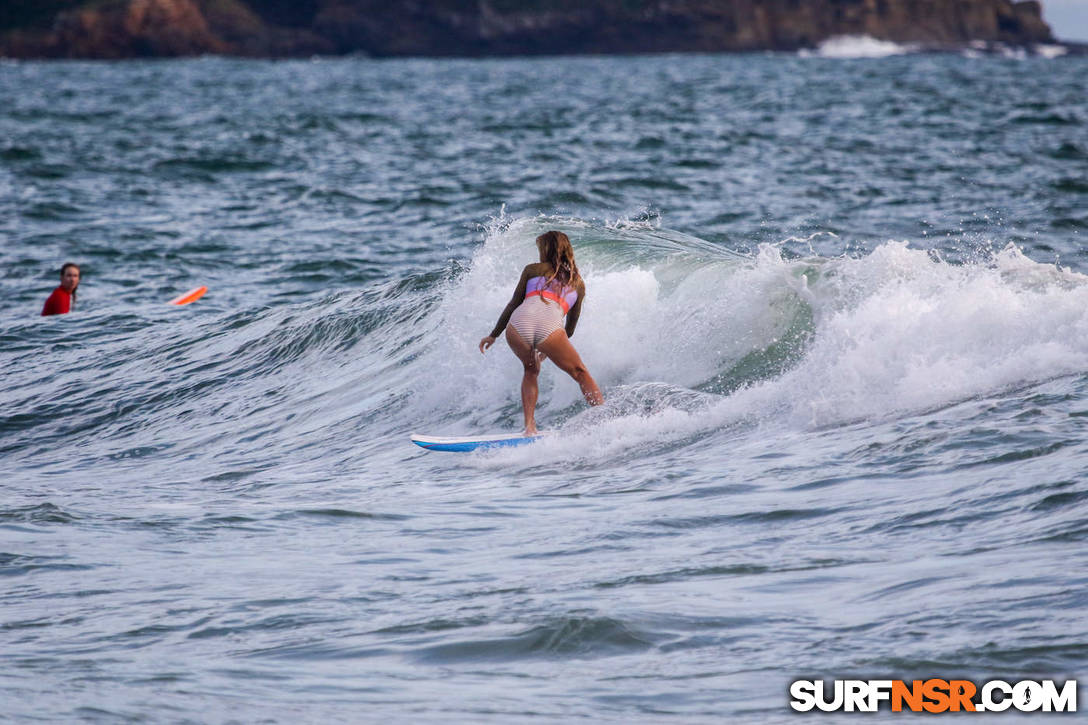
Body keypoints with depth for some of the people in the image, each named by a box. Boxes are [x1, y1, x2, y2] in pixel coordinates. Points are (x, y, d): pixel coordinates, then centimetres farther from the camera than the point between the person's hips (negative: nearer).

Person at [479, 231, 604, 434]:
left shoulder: (533, 270, 25)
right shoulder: (578, 283, 29)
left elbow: (513, 305, 23)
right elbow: (571, 325, 36)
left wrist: (493, 335, 31)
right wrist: (549, 351, 49)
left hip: (518, 325, 1)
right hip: (550, 328, -1)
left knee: (531, 370, 28)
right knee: (580, 373, 17)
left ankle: (530, 427, 15)